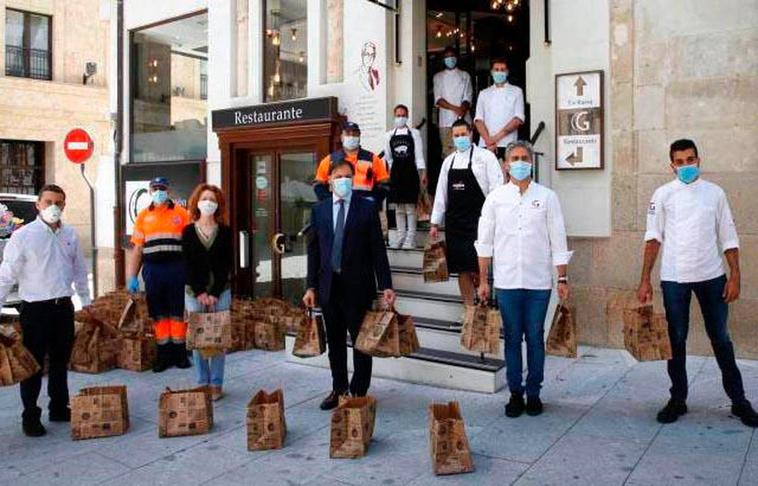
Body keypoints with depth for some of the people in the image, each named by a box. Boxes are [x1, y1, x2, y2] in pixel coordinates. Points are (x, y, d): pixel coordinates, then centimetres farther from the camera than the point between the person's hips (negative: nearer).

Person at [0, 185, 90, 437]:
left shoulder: (70, 235, 6)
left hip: (64, 307, 5)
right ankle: (30, 416, 15)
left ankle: (59, 408, 29)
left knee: (61, 361, 15)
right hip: (35, 309, -5)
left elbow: (79, 271, 15)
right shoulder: (23, 236, -9)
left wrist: (85, 301, 15)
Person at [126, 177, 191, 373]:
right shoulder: (143, 216, 11)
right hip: (152, 270, 2)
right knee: (158, 313, 6)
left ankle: (180, 353, 14)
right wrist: (131, 277, 5)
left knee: (178, 311, 3)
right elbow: (136, 248, 10)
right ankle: (164, 354, 15)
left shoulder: (181, 213, 5)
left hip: (176, 268, -2)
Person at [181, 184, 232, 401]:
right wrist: (199, 293, -8)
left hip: (220, 292, 0)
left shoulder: (224, 232, 4)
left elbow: (226, 265, 0)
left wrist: (215, 293, -8)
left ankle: (216, 384, 7)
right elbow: (187, 265, 0)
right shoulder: (188, 231, 5)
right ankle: (202, 383, 12)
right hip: (194, 292, 1)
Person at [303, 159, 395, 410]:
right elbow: (314, 250, 8)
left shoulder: (367, 208, -2)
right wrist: (311, 286, 4)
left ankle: (359, 391, 16)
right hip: (329, 284, 3)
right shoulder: (319, 210, 7)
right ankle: (339, 388, 26)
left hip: (358, 285, -3)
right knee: (334, 341, 12)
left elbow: (378, 249, -4)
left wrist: (386, 286, -8)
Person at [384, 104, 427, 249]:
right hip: (396, 172, 3)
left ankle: (410, 238, 1)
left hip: (410, 171, -3)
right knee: (398, 207, 8)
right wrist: (387, 172, 12)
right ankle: (400, 237, 15)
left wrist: (423, 173, -9)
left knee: (410, 206, -3)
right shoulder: (389, 135, 10)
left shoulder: (414, 133, 3)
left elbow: (419, 155, -2)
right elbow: (388, 158, 15)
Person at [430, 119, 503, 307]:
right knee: (462, 270, 7)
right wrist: (435, 223, 12)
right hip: (454, 222, 5)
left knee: (477, 270, -7)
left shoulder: (485, 156, -1)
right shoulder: (449, 161, 13)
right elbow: (441, 193, 15)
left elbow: (496, 189, -6)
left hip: (478, 222, -5)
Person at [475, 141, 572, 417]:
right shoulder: (496, 198, 5)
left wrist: (562, 279, 0)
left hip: (538, 281, 0)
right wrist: (483, 280, 2)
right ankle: (515, 393, 18)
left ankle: (534, 393, 19)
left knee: (535, 338, 6)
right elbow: (485, 242, 6)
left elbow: (558, 241, 4)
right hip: (506, 281, 1)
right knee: (512, 339, 6)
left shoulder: (547, 197, 4)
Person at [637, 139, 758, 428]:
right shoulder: (663, 194, 1)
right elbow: (653, 238, -2)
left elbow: (728, 238, 6)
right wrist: (645, 280, -7)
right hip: (674, 278, -1)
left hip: (712, 276, 1)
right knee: (676, 340, 7)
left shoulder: (715, 193, 5)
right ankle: (678, 399, 19)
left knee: (721, 339, 9)